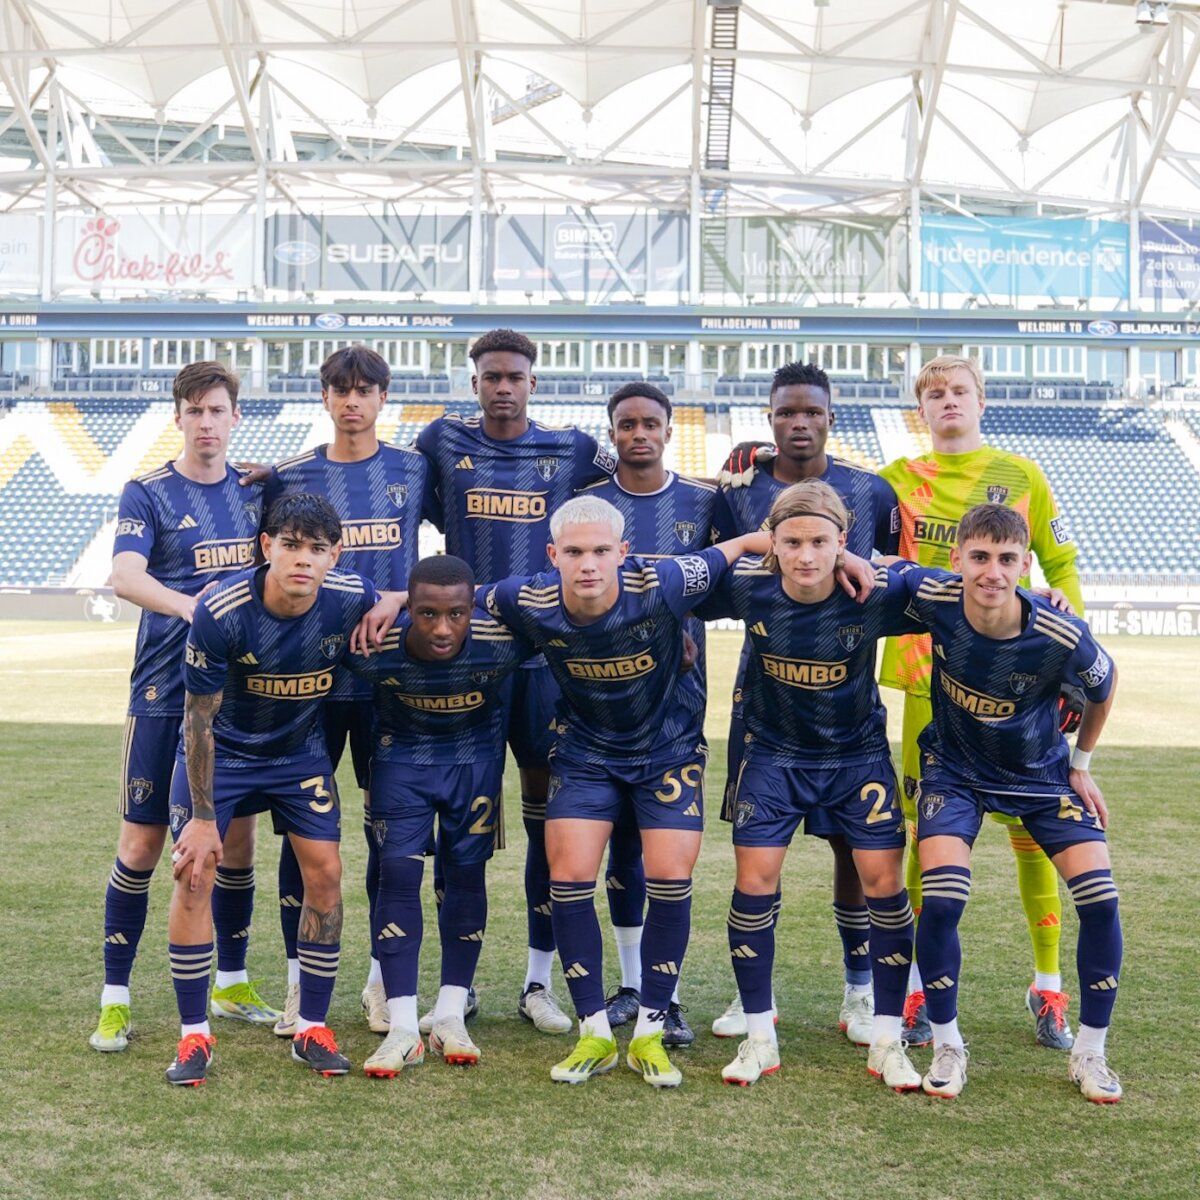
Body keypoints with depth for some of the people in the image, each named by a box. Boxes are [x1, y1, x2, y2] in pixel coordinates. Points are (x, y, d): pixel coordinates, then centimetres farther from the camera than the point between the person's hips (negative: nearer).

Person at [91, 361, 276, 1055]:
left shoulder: (255, 491, 9)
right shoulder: (148, 494, -4)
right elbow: (125, 576, -20)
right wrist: (187, 604, -38)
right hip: (165, 691, -4)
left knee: (239, 839, 10)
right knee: (142, 843, -1)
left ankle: (233, 985, 24)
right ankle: (115, 998, 11)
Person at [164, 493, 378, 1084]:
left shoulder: (353, 599, -22)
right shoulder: (220, 614, -30)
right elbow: (199, 718, -21)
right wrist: (203, 817, -18)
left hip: (301, 751, 3)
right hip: (221, 751, -2)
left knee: (325, 872, -4)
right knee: (194, 874, -10)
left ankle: (312, 1029, 11)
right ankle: (194, 1036, 4)